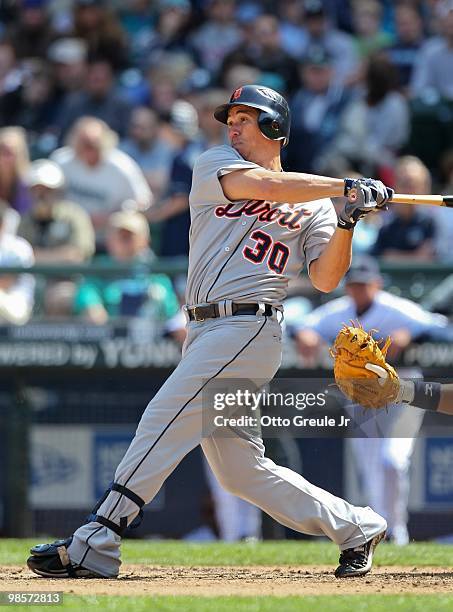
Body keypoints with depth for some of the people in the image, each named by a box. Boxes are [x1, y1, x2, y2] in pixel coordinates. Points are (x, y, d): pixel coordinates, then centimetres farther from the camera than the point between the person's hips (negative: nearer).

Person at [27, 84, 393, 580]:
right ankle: (356, 528, 17)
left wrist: (347, 223, -14)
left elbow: (325, 279, -1)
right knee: (240, 469, 6)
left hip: (248, 328, -6)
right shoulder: (215, 165, 14)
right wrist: (346, 187, -8)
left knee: (163, 422, -16)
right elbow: (264, 185, -5)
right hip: (205, 331, 6)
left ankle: (93, 547, -16)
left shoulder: (313, 206, 8)